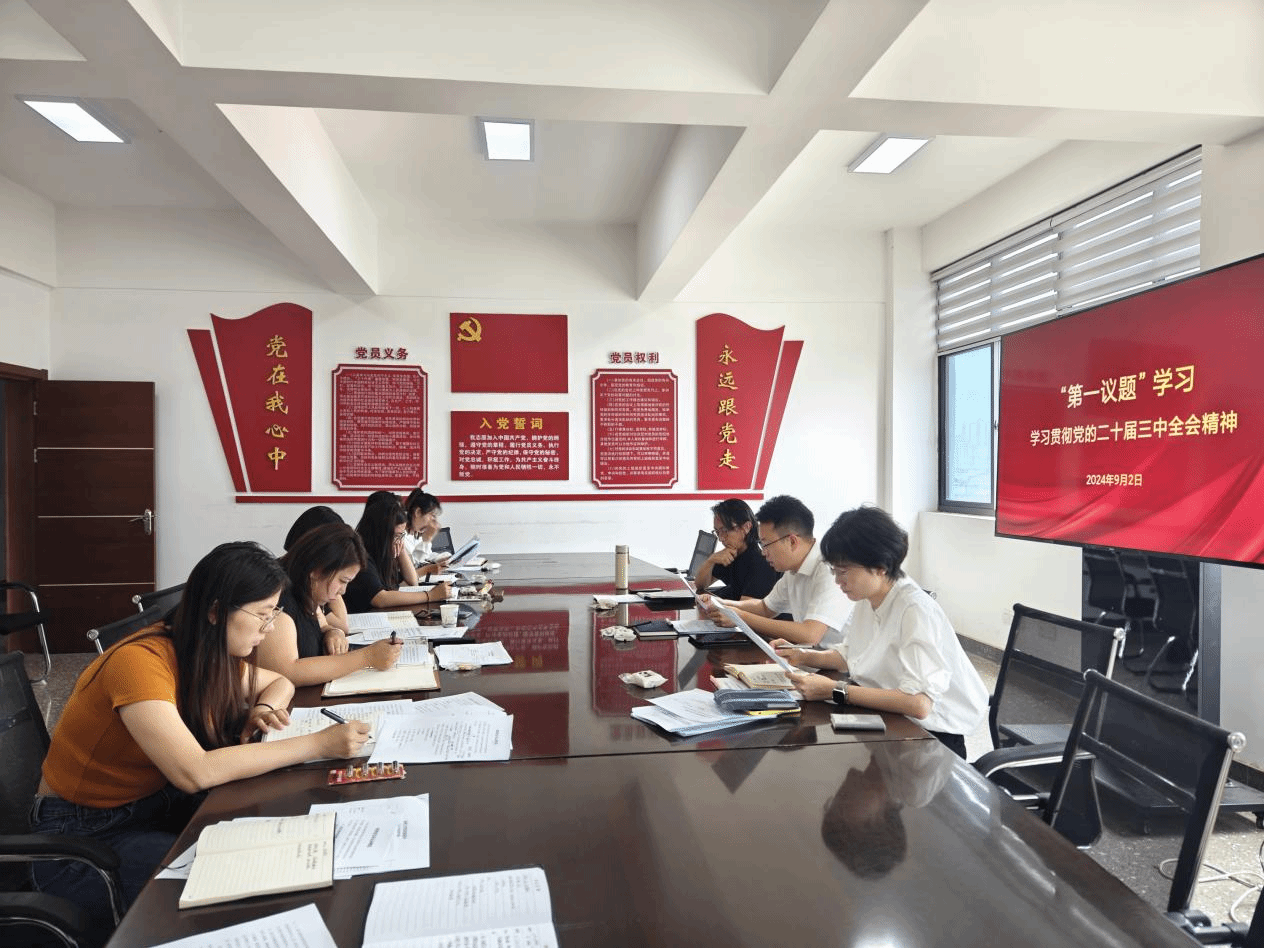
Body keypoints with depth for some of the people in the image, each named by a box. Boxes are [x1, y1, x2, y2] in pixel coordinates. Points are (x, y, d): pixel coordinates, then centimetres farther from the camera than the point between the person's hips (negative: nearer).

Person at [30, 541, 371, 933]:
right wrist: (319, 744, -36)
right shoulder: (141, 661, -28)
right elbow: (197, 772, -38)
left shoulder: (213, 656, -5)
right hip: (81, 839, -7)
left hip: (158, 805, 7)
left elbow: (280, 683, 13)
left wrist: (264, 709, -11)